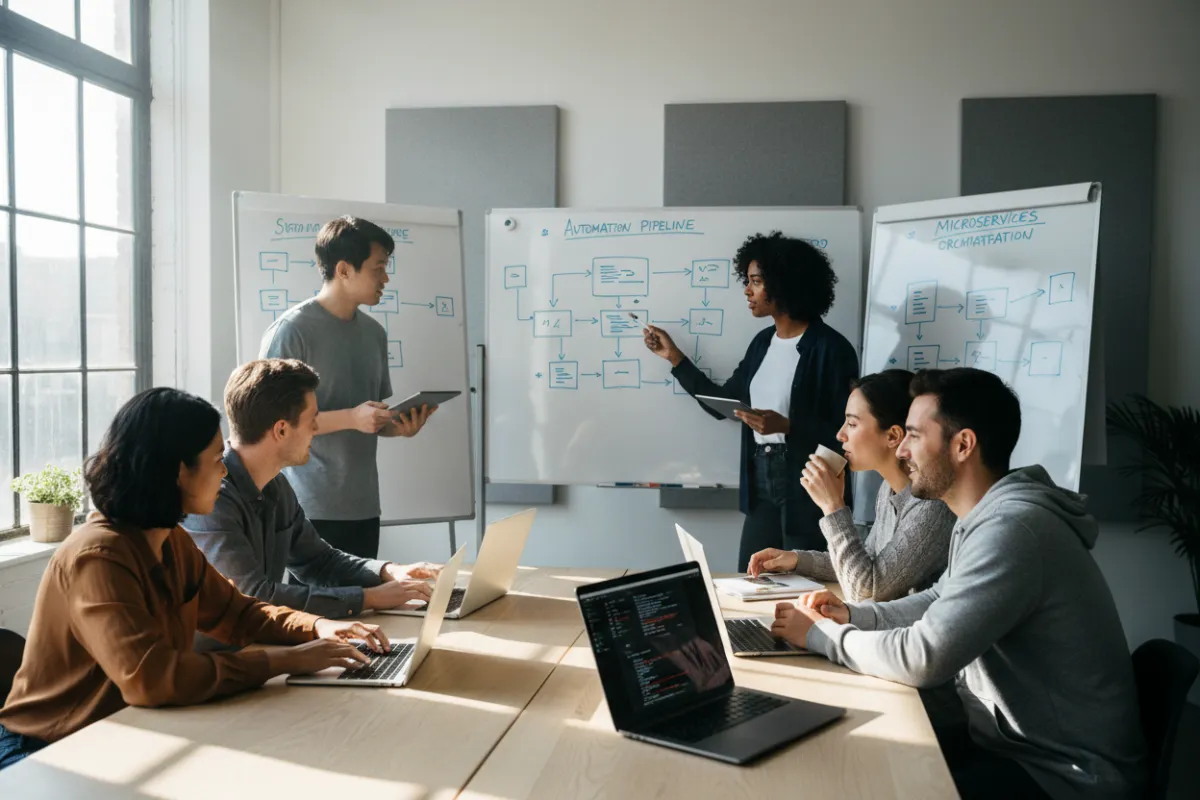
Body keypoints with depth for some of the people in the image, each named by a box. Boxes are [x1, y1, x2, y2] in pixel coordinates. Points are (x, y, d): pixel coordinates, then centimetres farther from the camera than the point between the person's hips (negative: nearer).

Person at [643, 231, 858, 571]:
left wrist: (785, 426, -26)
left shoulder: (830, 349, -14)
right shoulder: (763, 342, 10)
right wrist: (674, 357, 14)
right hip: (761, 482, 7)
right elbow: (722, 403, 14)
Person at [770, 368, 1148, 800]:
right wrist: (852, 615, 3)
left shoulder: (1011, 529, -27)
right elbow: (941, 603, 19)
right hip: (1013, 742, 9)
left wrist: (820, 634, -14)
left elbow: (923, 657, -29)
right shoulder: (986, 518, 7)